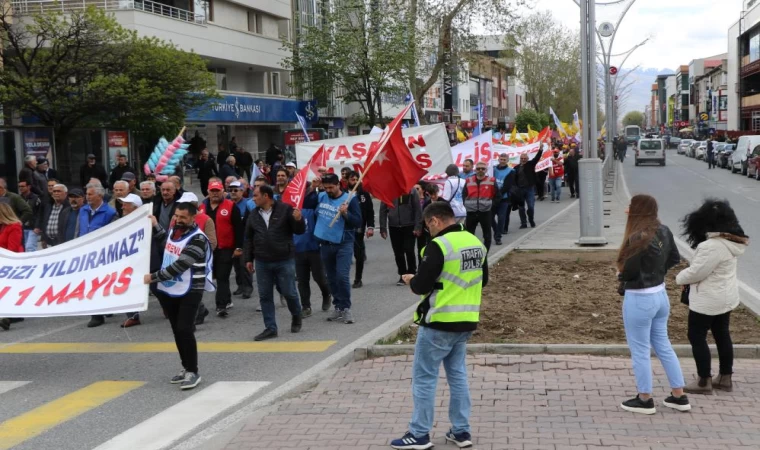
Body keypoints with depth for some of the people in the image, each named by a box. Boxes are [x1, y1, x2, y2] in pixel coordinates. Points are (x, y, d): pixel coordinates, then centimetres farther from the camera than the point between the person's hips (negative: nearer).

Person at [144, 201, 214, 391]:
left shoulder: (197, 239, -18)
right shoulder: (173, 230, 7)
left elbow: (179, 266, -22)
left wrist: (153, 277, -18)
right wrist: (155, 226, 21)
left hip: (189, 291, -8)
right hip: (167, 290, 8)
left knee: (184, 330, -14)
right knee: (177, 331, 11)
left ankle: (193, 372, -5)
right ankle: (186, 368, 22)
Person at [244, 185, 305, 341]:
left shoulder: (285, 209, -6)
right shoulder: (254, 215, 9)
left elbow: (300, 231, -4)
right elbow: (248, 238, 17)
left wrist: (298, 220, -26)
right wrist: (248, 259, 13)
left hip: (285, 261, -4)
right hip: (262, 263, 4)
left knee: (289, 292, 3)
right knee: (265, 296, 5)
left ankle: (296, 316, 31)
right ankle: (270, 328, 13)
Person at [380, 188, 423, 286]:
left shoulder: (411, 190, -5)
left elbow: (417, 209, -4)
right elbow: (383, 210, 4)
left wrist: (418, 226, -10)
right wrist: (383, 228, 1)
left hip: (409, 226, -2)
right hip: (393, 226, 2)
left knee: (409, 251, -4)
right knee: (398, 253, 7)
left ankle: (412, 274, 13)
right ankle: (403, 275, 18)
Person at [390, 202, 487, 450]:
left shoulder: (439, 245, -17)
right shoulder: (476, 243, 8)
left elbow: (422, 286, -19)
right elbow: (482, 280, 19)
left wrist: (410, 280, 2)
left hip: (439, 323, -8)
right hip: (466, 321, 8)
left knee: (424, 378, 2)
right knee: (458, 375, 16)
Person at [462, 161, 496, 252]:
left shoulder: (491, 181, -1)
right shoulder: (468, 181, 5)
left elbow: (497, 195, 4)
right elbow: (464, 195, 14)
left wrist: (491, 204, -2)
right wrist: (467, 204, 4)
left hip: (485, 212, -1)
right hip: (471, 212, 2)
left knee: (487, 235, 5)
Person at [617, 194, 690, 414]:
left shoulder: (638, 238, -25)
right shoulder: (664, 231, 1)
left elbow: (628, 271, -21)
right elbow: (674, 258, 13)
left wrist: (620, 275, 0)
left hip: (639, 300, -8)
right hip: (660, 295, 8)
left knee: (640, 351, 8)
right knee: (663, 346, 20)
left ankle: (645, 400, 21)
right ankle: (679, 397, 27)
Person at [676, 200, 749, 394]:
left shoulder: (712, 246, -28)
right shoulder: (730, 242, 3)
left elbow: (695, 272, -22)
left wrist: (680, 278, -2)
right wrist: (687, 276, 5)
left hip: (708, 300, -9)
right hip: (726, 297, 9)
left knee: (697, 337, 4)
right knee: (722, 335, 18)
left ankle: (704, 381, 12)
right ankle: (725, 378, 28)